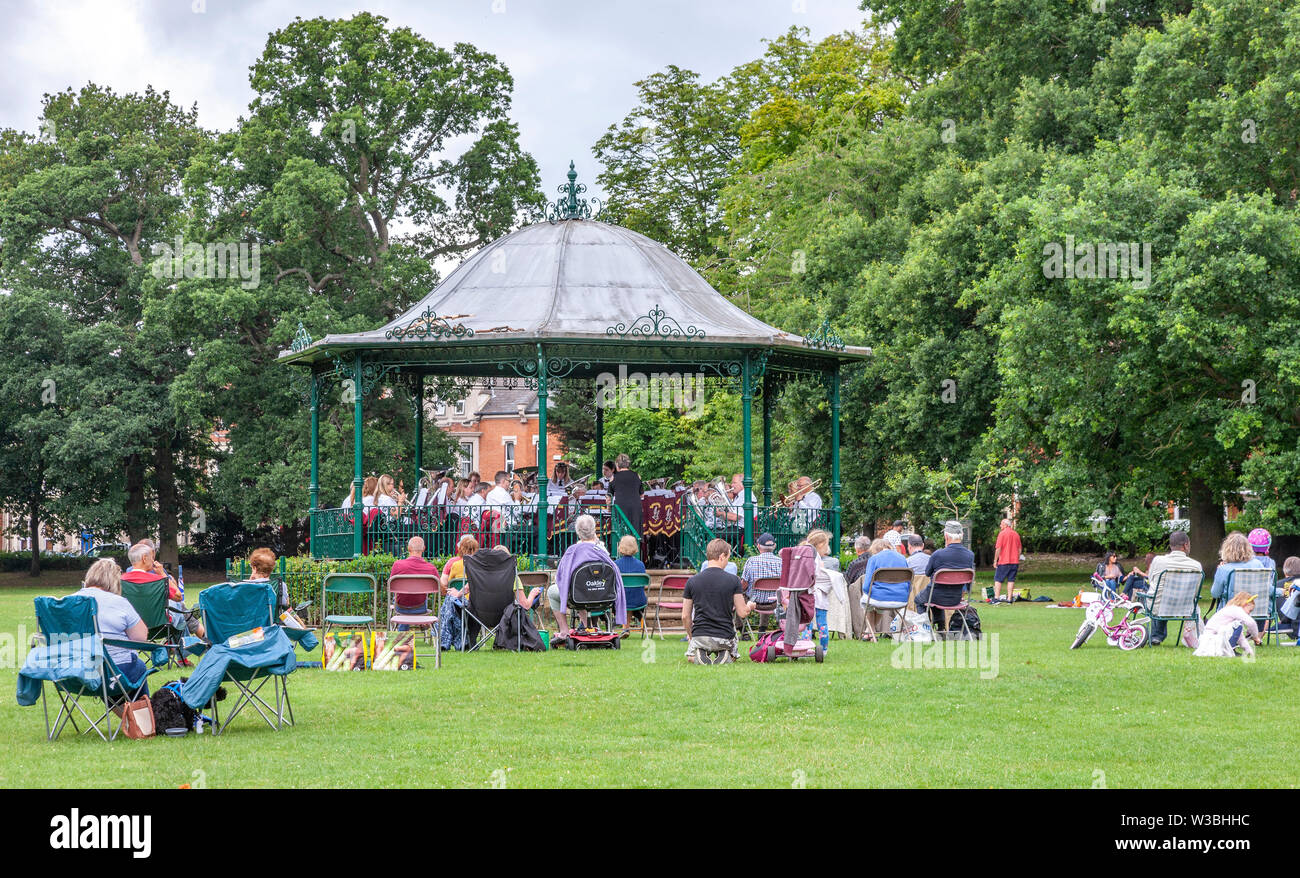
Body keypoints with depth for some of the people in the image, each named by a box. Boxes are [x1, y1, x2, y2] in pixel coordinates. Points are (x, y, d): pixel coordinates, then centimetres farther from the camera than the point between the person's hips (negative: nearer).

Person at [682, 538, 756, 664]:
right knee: (733, 656, 30)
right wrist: (750, 606, 20)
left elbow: (685, 616, 2)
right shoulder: (734, 581, -9)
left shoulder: (692, 581, -3)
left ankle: (699, 653, -5)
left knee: (690, 658, 30)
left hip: (700, 635, 1)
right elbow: (742, 613, -5)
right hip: (725, 637, -1)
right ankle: (725, 654, -5)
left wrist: (690, 635, 20)